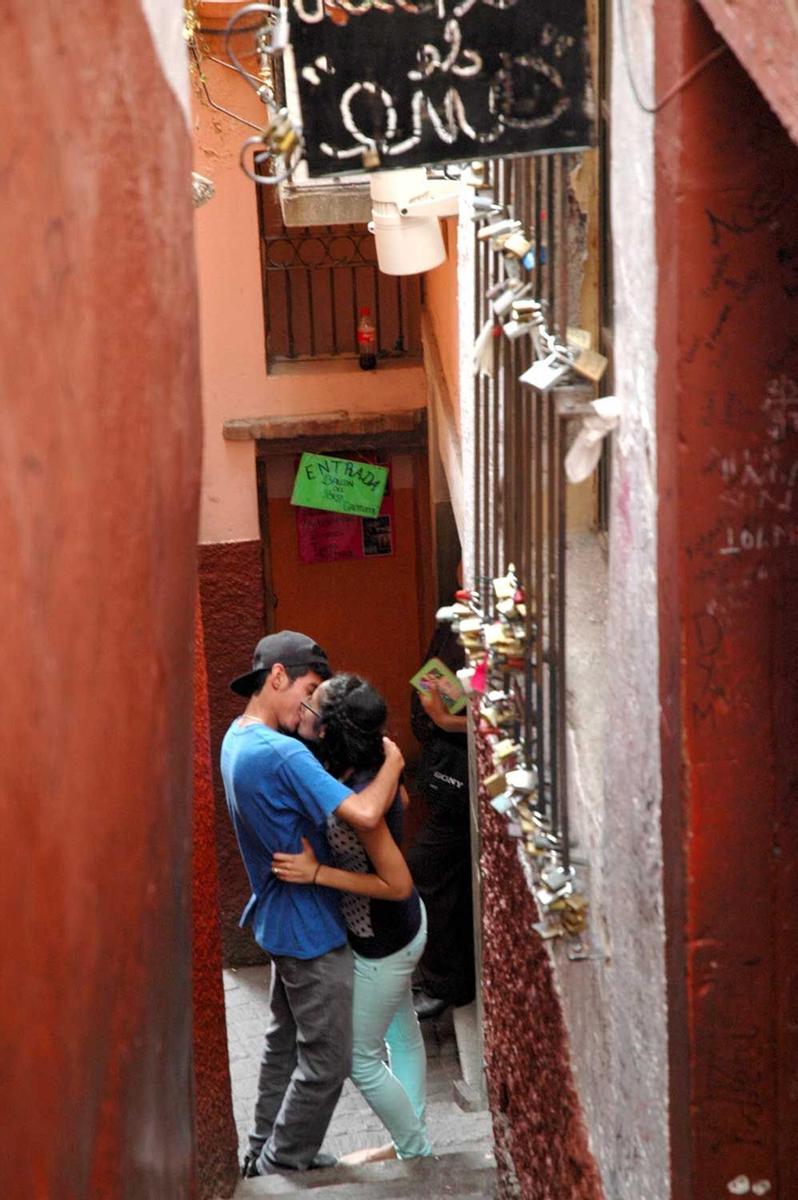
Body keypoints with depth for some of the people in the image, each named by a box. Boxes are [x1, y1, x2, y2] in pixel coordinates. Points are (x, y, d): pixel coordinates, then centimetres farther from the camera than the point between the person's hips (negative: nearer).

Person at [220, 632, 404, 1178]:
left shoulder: (237, 740, 5)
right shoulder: (282, 754, -27)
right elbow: (362, 814, -35)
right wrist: (393, 761, -17)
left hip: (280, 919, 10)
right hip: (311, 927, -10)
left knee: (286, 1042, 22)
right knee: (327, 1060, 3)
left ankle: (265, 1153, 33)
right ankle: (281, 1165, 14)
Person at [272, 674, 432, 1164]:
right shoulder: (379, 762, -9)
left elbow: (398, 884, -30)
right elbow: (402, 801, 13)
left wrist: (317, 872, -29)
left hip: (382, 941, -9)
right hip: (403, 926, 9)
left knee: (361, 1057, 10)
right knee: (402, 1034, 24)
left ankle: (416, 1151, 28)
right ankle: (409, 1143, 42)